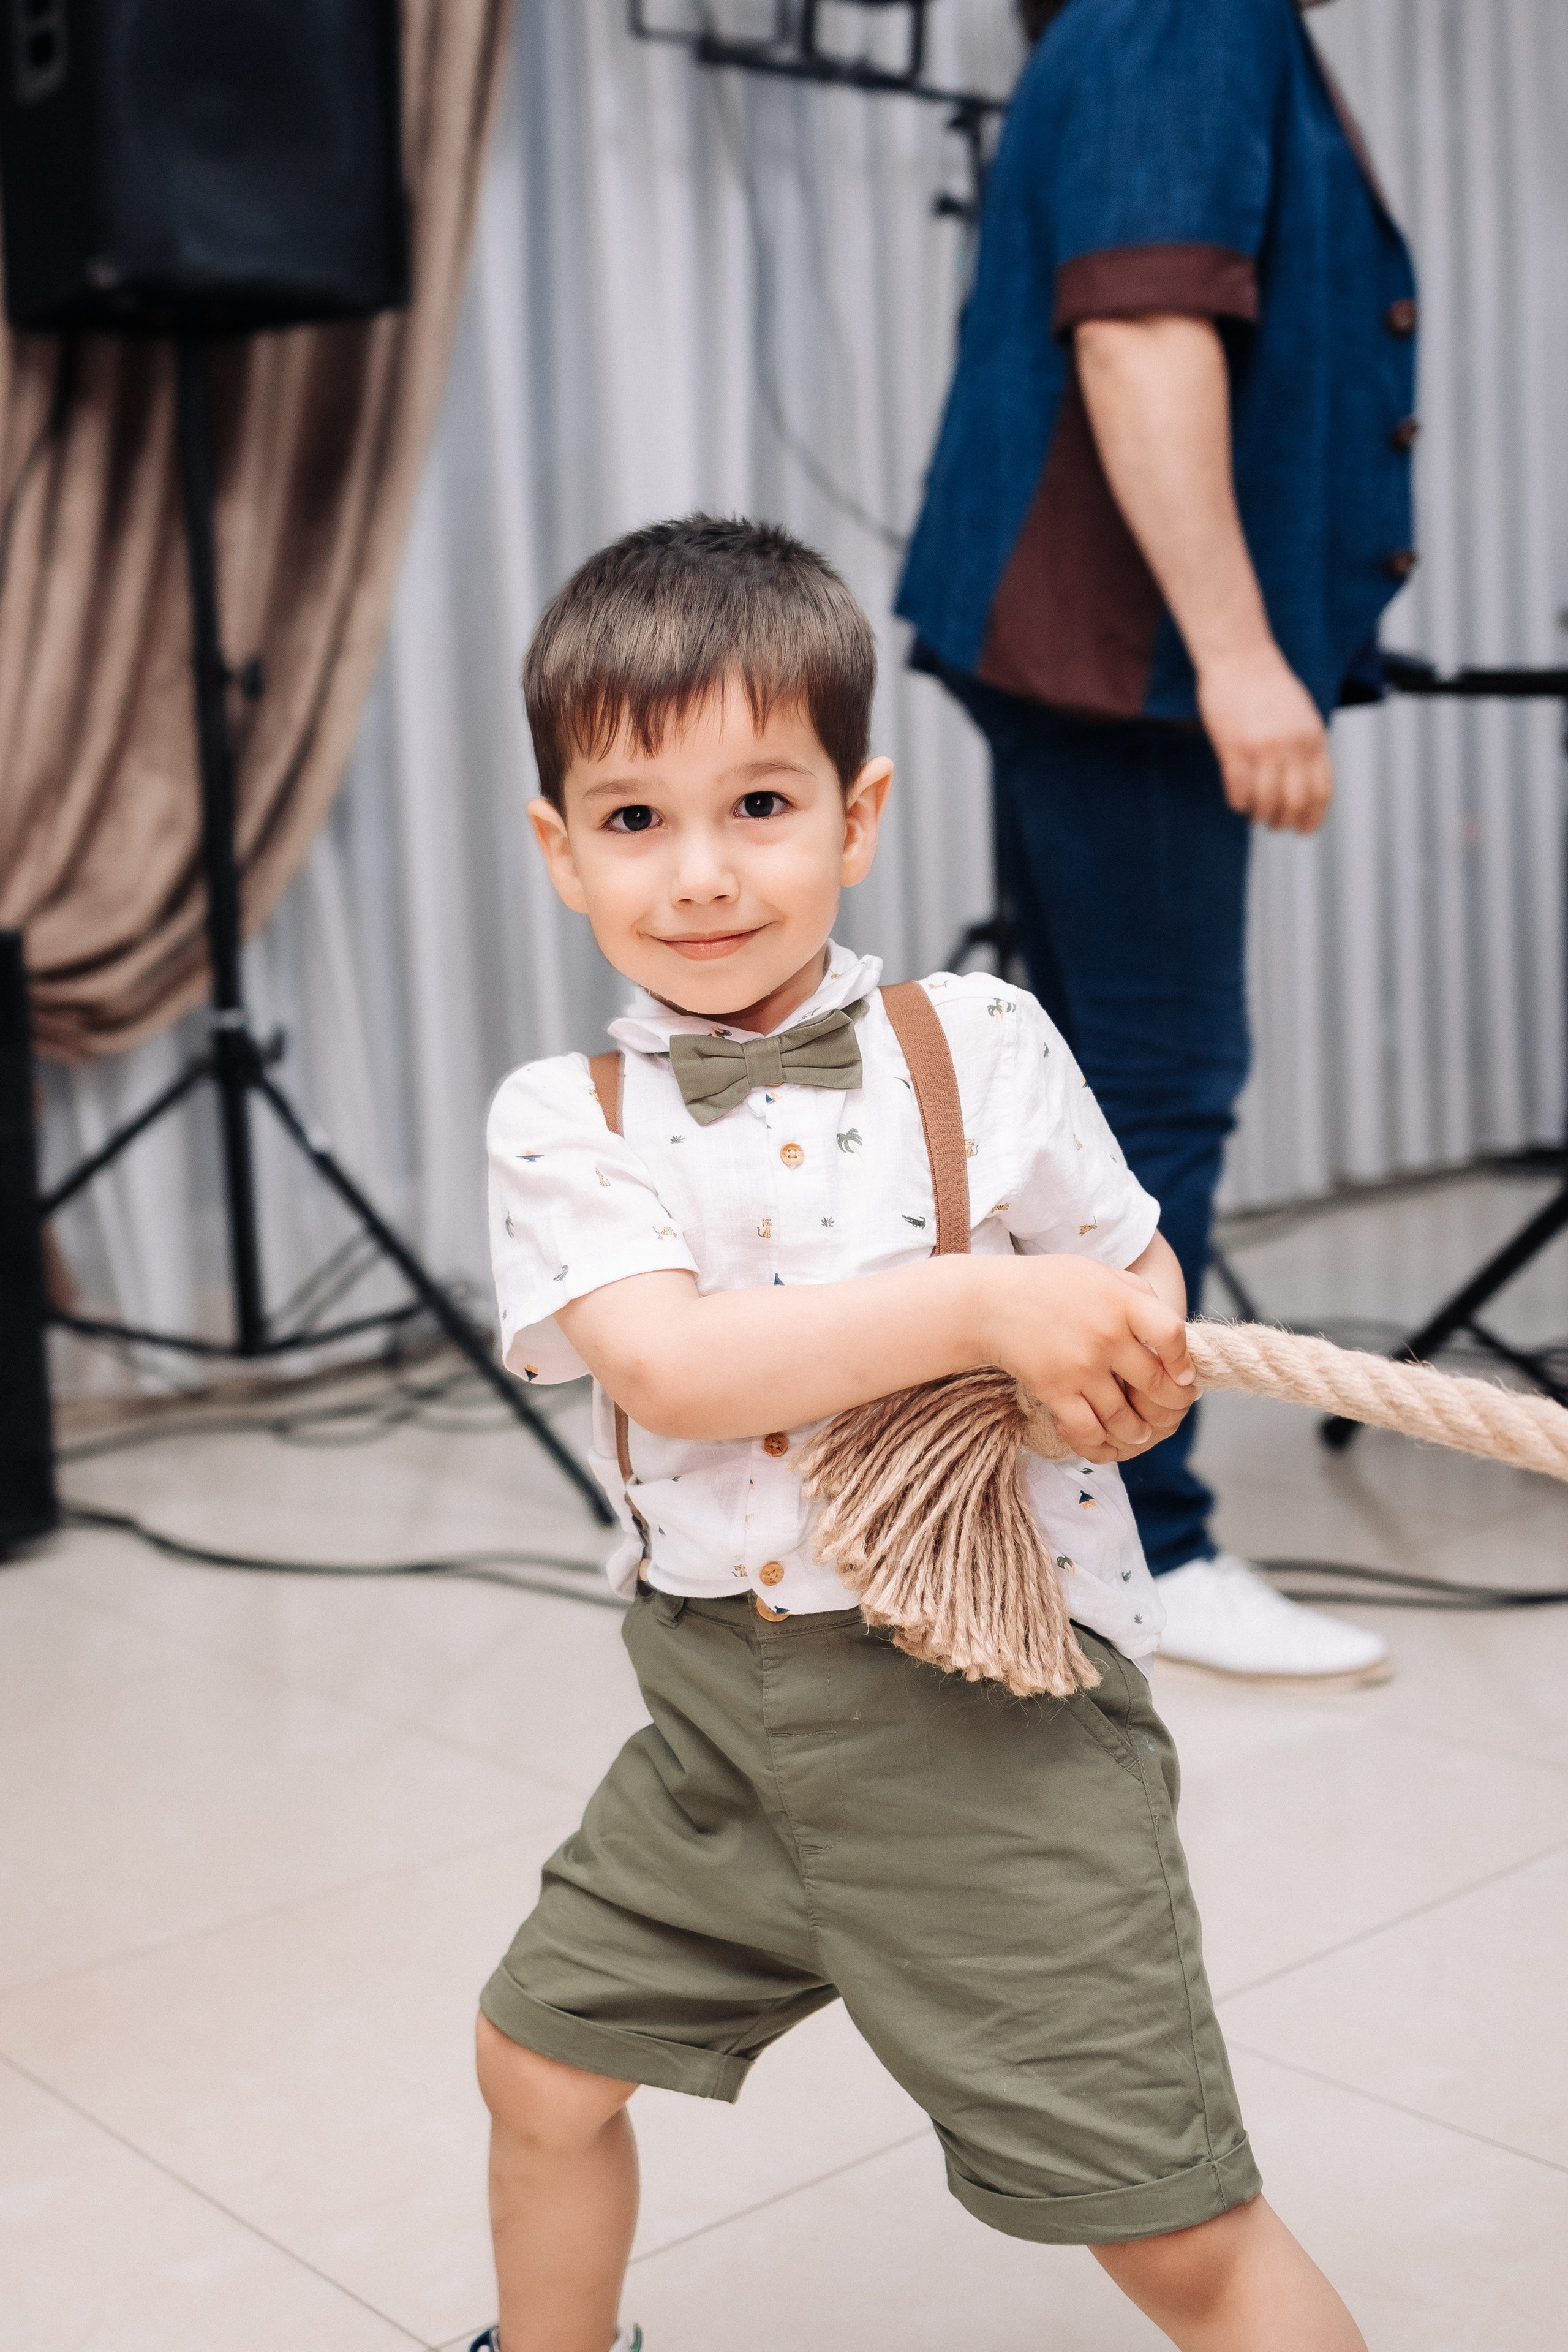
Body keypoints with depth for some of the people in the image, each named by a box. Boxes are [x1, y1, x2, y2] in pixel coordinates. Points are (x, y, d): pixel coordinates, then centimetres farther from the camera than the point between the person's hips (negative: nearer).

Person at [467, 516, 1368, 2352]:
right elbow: (669, 1368, -21)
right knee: (541, 2063, 21)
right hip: (720, 1719, 3)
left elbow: (1139, 1291, 6)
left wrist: (1133, 1374, -17)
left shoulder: (982, 1051, -6)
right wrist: (979, 1308, -29)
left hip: (993, 1720, -3)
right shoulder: (562, 1121, -5)